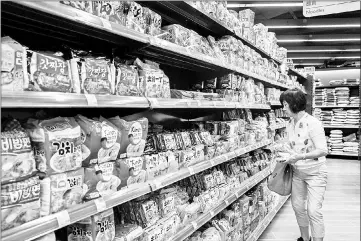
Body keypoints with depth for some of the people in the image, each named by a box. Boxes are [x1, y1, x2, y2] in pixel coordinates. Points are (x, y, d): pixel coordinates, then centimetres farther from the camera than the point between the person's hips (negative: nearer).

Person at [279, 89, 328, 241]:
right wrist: (289, 159, -2)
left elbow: (323, 150, -23)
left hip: (315, 173, -7)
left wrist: (300, 157, -30)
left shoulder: (313, 123, -21)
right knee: (297, 206, 15)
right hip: (297, 173, 7)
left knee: (313, 210, -8)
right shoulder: (289, 125, 0)